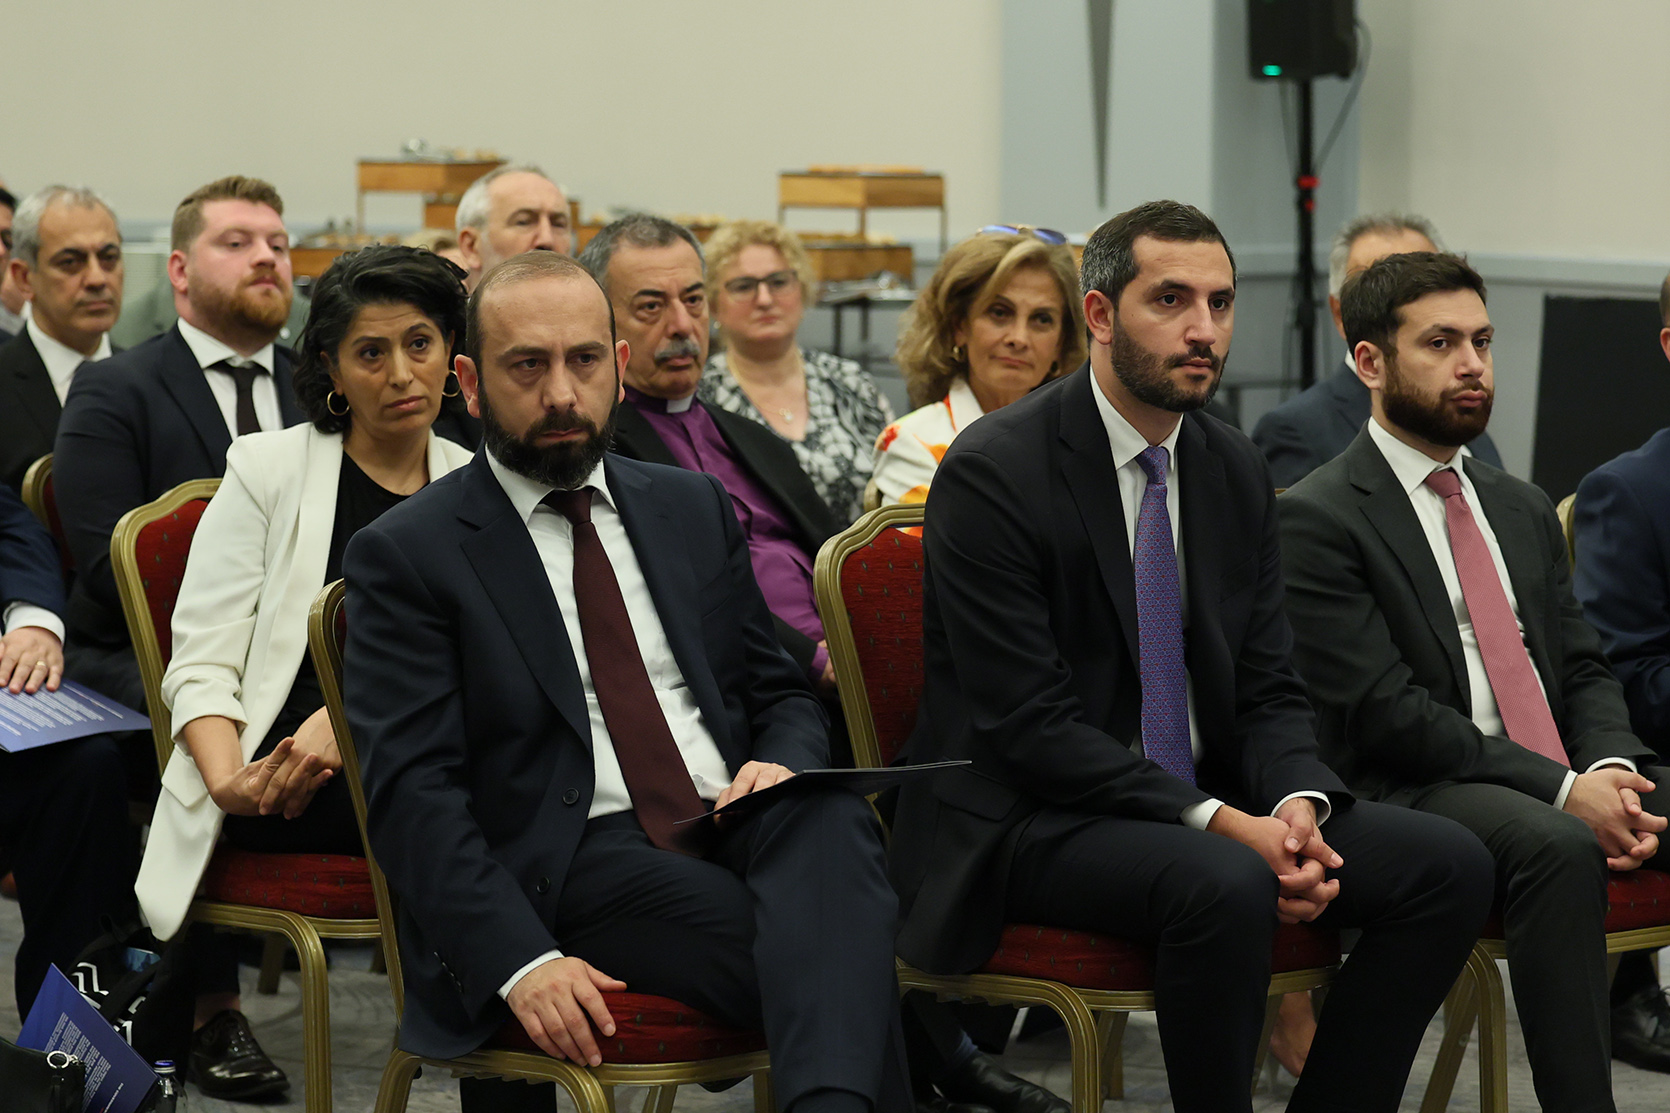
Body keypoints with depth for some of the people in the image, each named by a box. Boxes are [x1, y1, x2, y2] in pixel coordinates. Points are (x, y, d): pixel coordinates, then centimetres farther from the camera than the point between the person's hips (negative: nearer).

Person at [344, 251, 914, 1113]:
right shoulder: (406, 555, 3)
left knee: (829, 817, -35)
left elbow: (780, 694, 25)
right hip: (576, 864, -4)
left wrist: (781, 765, -3)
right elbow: (409, 787, -6)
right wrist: (519, 960, -21)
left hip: (733, 819, 4)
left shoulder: (696, 508, 21)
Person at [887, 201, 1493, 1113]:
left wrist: (1297, 804, -14)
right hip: (1027, 823, -7)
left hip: (1208, 806, 7)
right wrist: (1218, 823, -24)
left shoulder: (1236, 473, 8)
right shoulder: (992, 473, -14)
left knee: (1450, 866, -10)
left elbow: (1268, 689, 9)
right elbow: (1030, 724, -19)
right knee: (1224, 888, -36)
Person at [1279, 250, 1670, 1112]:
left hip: (1569, 777, 7)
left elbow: (1585, 670, 17)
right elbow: (1384, 711, -13)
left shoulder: (1523, 510, 21)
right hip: (1417, 793, -7)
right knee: (1559, 846, -36)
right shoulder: (1318, 517, -4)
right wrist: (1561, 789, -18)